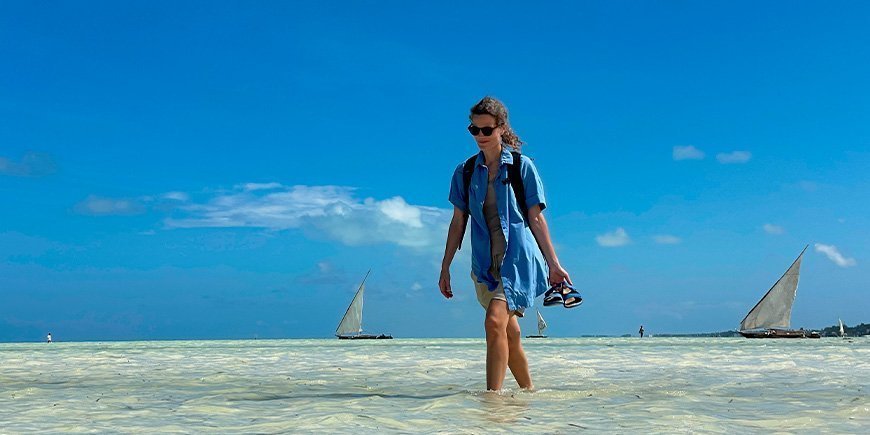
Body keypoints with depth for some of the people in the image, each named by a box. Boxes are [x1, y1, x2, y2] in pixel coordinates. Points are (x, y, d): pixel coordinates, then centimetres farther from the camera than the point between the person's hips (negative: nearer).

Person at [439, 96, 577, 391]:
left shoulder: (522, 166, 0)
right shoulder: (465, 172, 9)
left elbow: (536, 218, 1)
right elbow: (458, 222, 12)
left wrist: (554, 264, 0)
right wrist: (445, 267, 10)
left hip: (518, 256, -4)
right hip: (486, 262, 5)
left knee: (495, 321, -23)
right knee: (509, 333, 13)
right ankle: (528, 391, 30)